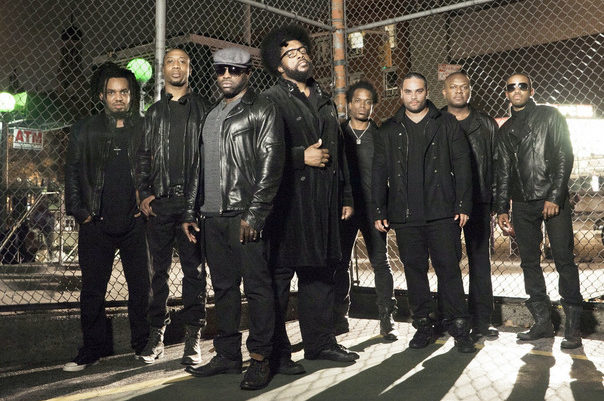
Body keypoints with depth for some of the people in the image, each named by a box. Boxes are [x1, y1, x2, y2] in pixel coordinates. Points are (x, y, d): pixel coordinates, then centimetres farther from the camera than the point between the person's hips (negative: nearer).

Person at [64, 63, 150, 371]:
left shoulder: (145, 129, 6)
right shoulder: (85, 130, 8)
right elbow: (72, 173, 8)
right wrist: (79, 211, 1)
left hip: (135, 223, 0)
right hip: (96, 224, 1)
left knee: (140, 286, 5)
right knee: (92, 289, 6)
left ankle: (142, 344, 20)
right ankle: (92, 350, 18)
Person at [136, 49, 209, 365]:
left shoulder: (202, 108, 9)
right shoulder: (154, 112, 16)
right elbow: (144, 157, 13)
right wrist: (144, 194, 1)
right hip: (160, 202, 2)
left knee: (194, 269, 0)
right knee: (160, 269, 6)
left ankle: (192, 338, 6)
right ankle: (156, 335, 14)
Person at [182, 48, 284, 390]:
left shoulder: (261, 110, 0)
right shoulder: (212, 115, 21)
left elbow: (271, 165, -9)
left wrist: (255, 214, -16)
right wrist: (191, 211, 16)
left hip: (246, 216, -7)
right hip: (213, 217, 7)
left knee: (257, 286, -3)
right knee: (223, 287, 11)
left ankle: (260, 359, 6)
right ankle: (228, 355, 21)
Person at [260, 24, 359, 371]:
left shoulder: (325, 101, 21)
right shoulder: (272, 100, -2)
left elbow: (339, 152, 24)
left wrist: (346, 196, 20)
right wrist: (302, 156, -14)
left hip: (324, 202, 7)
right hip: (288, 201, -7)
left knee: (321, 271, 13)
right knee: (279, 275, -3)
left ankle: (321, 341, 25)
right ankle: (276, 352, 7)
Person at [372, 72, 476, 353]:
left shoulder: (447, 124, 8)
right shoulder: (388, 131, 13)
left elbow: (461, 166, 4)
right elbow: (379, 173, 12)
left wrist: (463, 205, -4)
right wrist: (379, 212, 5)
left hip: (442, 213, -2)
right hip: (404, 215, 2)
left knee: (449, 269, -2)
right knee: (414, 270, 6)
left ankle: (459, 329, 8)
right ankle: (423, 326, 18)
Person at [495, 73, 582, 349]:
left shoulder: (550, 116, 4)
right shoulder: (506, 130, 17)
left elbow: (564, 157, -4)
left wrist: (554, 197, -13)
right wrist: (502, 208, 12)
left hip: (553, 199, -5)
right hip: (522, 204, 5)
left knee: (564, 259, -6)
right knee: (529, 262, 4)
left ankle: (572, 326, 0)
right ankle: (542, 322, 12)